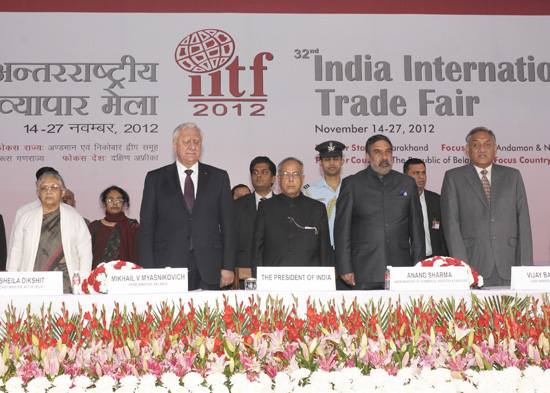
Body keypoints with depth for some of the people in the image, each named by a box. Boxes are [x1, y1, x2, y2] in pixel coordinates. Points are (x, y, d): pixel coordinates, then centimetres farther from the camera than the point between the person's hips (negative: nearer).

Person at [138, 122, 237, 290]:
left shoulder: (218, 177, 12)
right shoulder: (155, 178, 10)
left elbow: (228, 225, 9)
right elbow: (146, 227, 6)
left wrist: (228, 267, 1)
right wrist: (148, 271, -4)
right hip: (168, 267, -1)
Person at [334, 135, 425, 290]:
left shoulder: (408, 183, 14)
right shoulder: (351, 184, 7)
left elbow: (417, 229, 15)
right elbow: (342, 229, 3)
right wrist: (345, 268, -4)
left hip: (401, 267, 2)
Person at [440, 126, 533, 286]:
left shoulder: (513, 176, 16)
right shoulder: (453, 177, 8)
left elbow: (523, 221, 11)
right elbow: (451, 224, 1)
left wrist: (525, 266, 1)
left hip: (508, 267, 2)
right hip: (473, 266, -2)